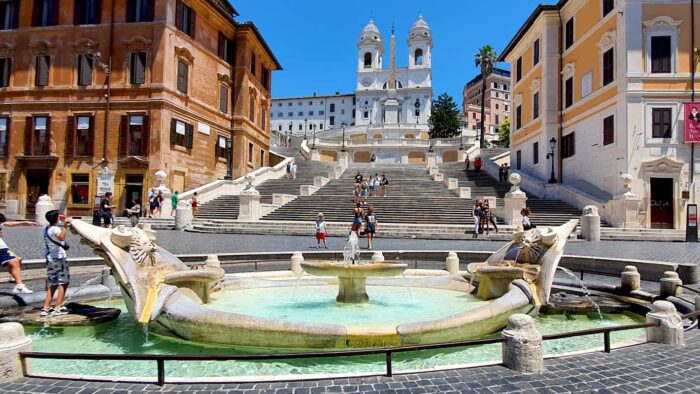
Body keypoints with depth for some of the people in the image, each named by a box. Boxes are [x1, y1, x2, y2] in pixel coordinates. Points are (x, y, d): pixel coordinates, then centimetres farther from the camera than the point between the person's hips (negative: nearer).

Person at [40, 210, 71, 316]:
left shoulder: (46, 229, 10)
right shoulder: (56, 229, -17)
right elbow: (61, 237, -40)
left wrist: (64, 225, 34)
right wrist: (65, 226, -41)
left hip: (49, 258, 8)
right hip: (59, 258, -8)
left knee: (52, 285, 14)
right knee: (63, 283, -1)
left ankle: (45, 308, 12)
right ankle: (58, 308, -5)